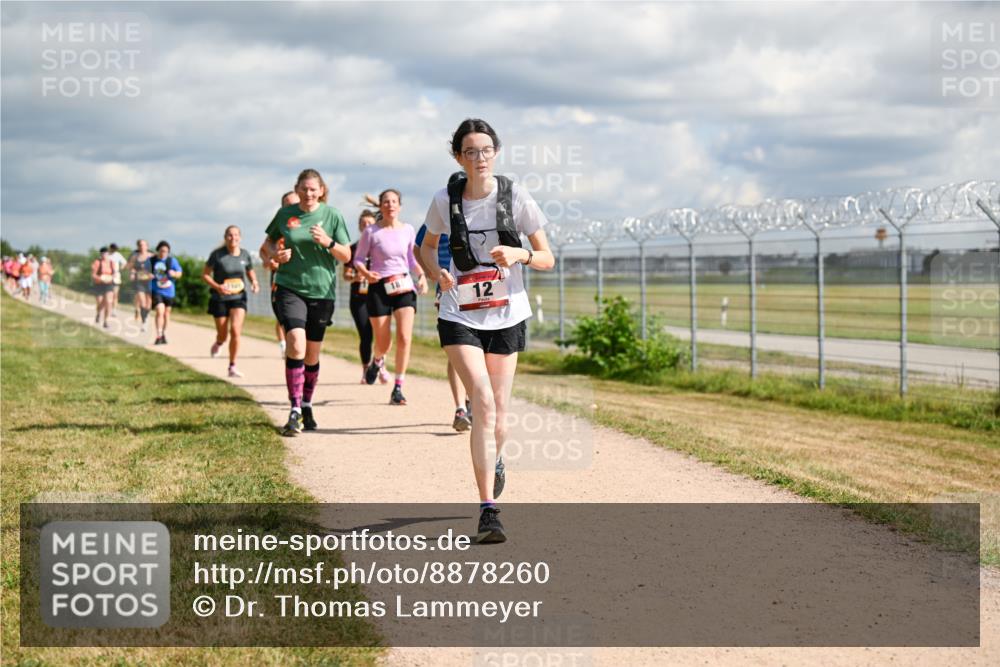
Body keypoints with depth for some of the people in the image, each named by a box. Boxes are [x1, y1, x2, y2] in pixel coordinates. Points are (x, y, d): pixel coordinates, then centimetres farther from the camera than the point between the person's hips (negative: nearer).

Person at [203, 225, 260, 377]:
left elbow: (251, 273, 15)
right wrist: (217, 287, -20)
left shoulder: (245, 255, 0)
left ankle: (232, 367, -6)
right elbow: (205, 275, -3)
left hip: (238, 298, 1)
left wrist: (255, 283, -7)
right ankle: (218, 344, 48)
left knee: (236, 331, -16)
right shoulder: (217, 254, -9)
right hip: (220, 299, -1)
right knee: (223, 335, 7)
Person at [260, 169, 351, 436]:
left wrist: (328, 242, -16)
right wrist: (274, 254, -5)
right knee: (296, 344, -20)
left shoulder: (332, 215, 1)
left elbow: (346, 256, 3)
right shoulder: (285, 214, 4)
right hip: (290, 288, -1)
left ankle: (307, 406, 29)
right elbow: (267, 245, 18)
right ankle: (294, 410, -18)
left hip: (322, 291, 1)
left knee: (313, 354, 9)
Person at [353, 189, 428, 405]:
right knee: (383, 343, 3)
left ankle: (398, 389, -7)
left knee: (405, 338, -15)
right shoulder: (371, 232, -3)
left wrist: (422, 276, 3)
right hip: (379, 288, -2)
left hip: (404, 287, 2)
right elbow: (358, 259, 2)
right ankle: (377, 361, 43)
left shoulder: (407, 230, 6)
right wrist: (366, 274, -18)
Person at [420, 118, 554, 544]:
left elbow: (547, 258, 0)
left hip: (506, 316, 1)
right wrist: (437, 272, -7)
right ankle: (488, 511, -17)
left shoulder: (516, 197, -5)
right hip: (460, 316, -1)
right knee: (483, 402, -18)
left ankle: (495, 460, 45)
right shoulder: (445, 201, -3)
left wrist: (518, 254, -22)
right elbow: (427, 246, 15)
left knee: (499, 413, 7)